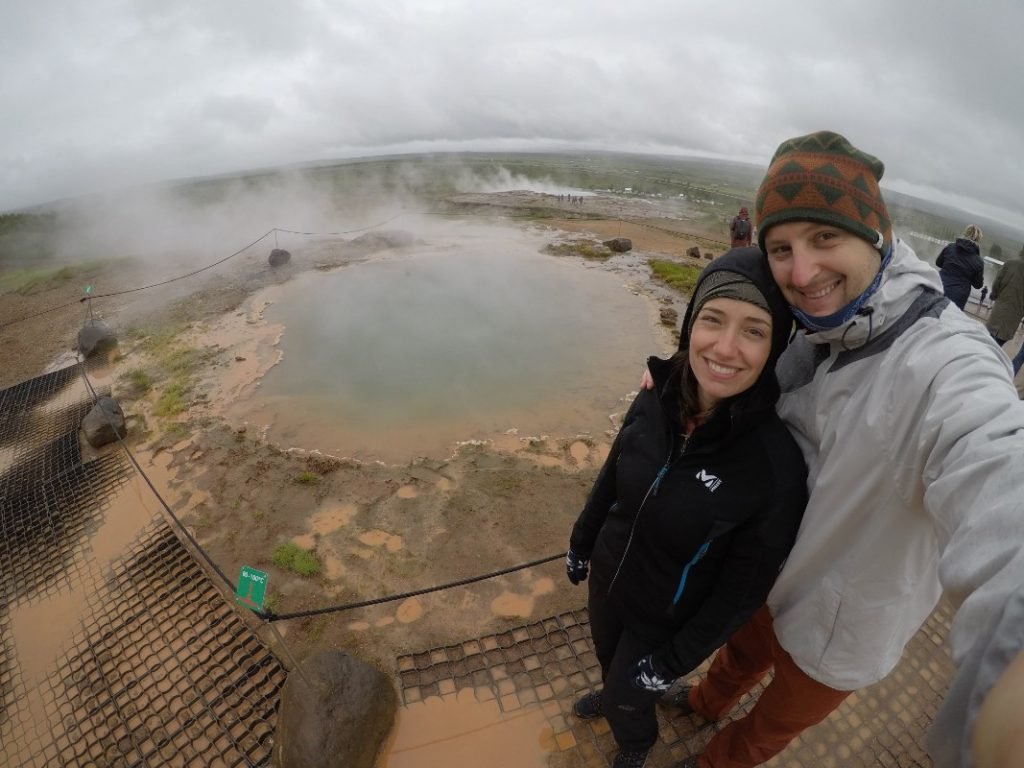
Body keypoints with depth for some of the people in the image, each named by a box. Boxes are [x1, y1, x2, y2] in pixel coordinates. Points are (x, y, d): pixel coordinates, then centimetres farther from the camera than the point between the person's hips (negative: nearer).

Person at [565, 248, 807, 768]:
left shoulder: (778, 463, -32)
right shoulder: (655, 400, -20)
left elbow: (744, 587, -19)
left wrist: (676, 658, -10)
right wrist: (580, 543, 11)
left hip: (665, 619, -3)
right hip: (607, 578, 4)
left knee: (630, 699, 24)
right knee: (609, 660, 32)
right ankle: (613, 696, 68)